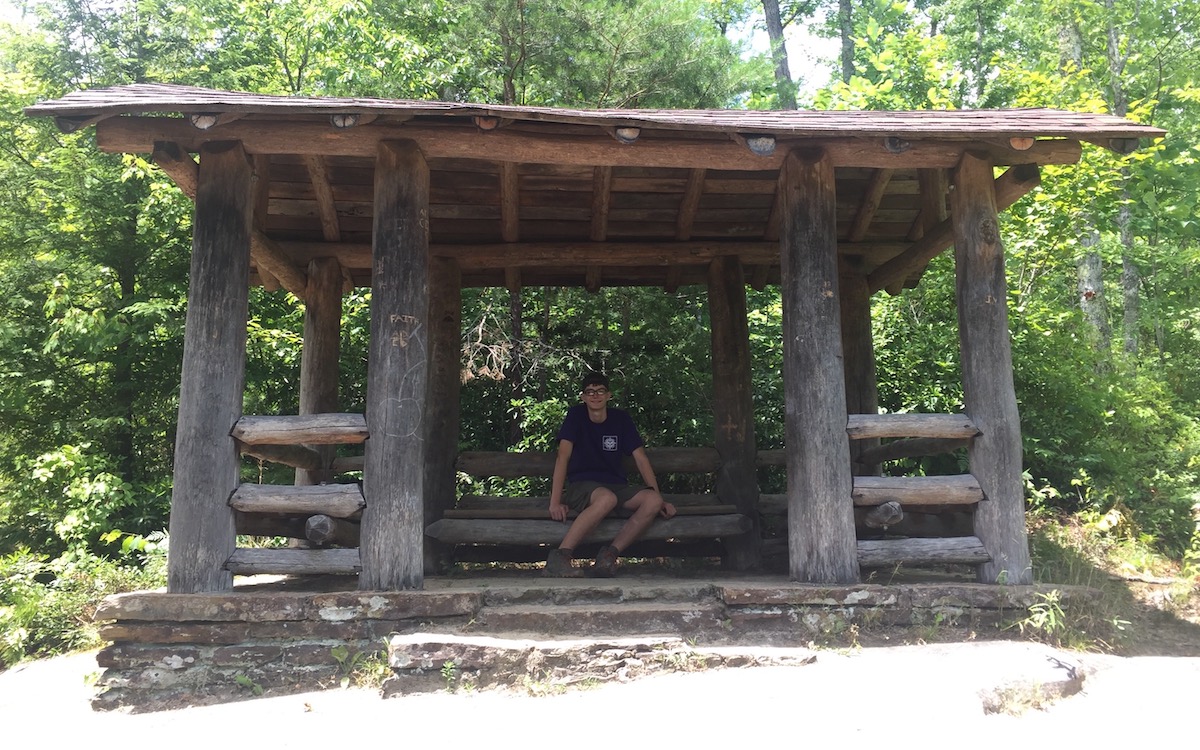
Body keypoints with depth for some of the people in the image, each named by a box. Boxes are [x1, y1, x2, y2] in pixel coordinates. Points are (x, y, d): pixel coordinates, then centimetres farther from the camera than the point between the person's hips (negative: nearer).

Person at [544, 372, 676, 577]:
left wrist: (659, 499, -4)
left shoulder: (621, 419, 6)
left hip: (616, 485, 4)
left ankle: (609, 555, -24)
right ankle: (560, 558, -37)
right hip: (580, 484, -4)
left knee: (652, 501, -26)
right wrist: (555, 502, -20)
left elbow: (640, 458, 5)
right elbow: (563, 456, -10)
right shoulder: (576, 415, -2)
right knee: (607, 498, -39)